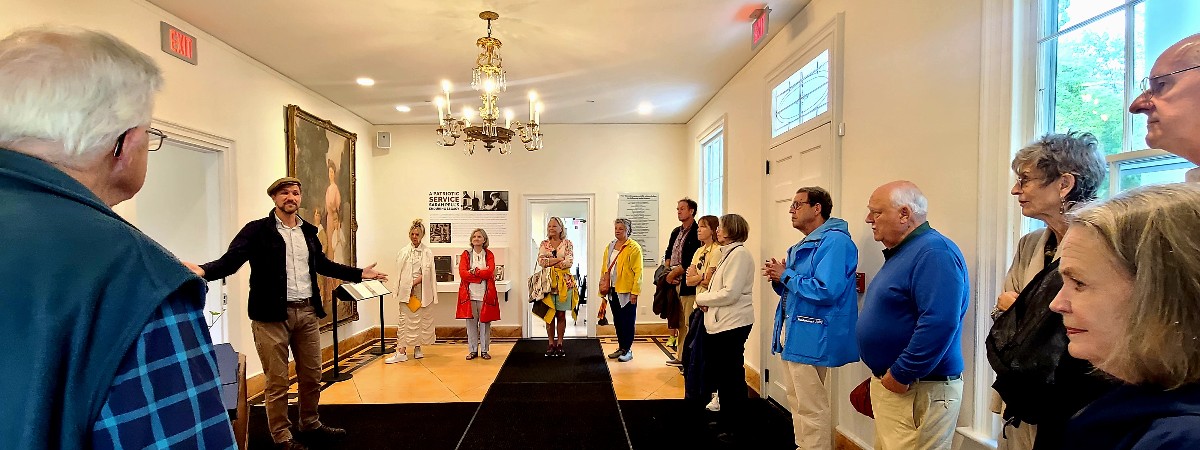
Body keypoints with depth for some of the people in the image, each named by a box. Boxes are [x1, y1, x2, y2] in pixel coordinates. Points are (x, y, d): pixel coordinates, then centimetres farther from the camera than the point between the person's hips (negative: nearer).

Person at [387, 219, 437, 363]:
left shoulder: (427, 252, -1)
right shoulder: (403, 252, 6)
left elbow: (426, 273, -7)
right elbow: (400, 273, 5)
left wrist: (413, 283, -15)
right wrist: (406, 287, -6)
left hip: (421, 290, -1)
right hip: (406, 291, 1)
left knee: (421, 319, 6)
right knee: (404, 319, -2)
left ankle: (417, 348, 18)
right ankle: (401, 351, -2)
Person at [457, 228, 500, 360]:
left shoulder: (489, 254, 8)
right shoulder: (466, 254, 8)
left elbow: (490, 272, -9)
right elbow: (462, 273, -7)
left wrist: (473, 271, -10)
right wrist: (482, 273, -12)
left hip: (485, 294, 0)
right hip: (469, 293, 0)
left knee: (485, 322, 3)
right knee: (471, 322, 4)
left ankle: (484, 350, 13)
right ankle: (473, 350, 13)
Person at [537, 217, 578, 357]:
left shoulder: (568, 243, 4)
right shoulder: (544, 244, 9)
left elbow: (570, 262, -10)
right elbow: (540, 261, -6)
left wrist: (549, 262, -13)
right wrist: (559, 259, -13)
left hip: (564, 282, -1)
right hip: (548, 282, 1)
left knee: (561, 314, 3)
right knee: (550, 314, 4)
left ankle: (559, 343, 12)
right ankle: (550, 344, 12)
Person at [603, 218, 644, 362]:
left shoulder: (634, 248, -8)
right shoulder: (610, 247, 12)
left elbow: (638, 272, -12)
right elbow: (605, 268, 17)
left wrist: (635, 292, -16)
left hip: (626, 291, -6)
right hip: (613, 290, 6)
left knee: (628, 321, 2)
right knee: (617, 321, 13)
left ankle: (628, 350, 11)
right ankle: (621, 348, 23)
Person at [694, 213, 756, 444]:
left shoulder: (739, 253, -14)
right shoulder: (728, 253, 15)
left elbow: (730, 293, -21)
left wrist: (701, 298, -9)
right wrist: (706, 300, 0)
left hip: (733, 323, -9)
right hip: (721, 322, 9)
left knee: (732, 376, 1)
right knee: (722, 374, 17)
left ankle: (736, 429, 14)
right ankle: (726, 420, 30)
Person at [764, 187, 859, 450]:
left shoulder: (834, 241, -16)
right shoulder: (803, 245, 15)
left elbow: (825, 290, -27)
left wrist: (785, 276, -16)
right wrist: (778, 279, 0)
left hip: (811, 337, -10)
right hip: (795, 333, 10)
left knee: (811, 408, -2)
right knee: (798, 402, 20)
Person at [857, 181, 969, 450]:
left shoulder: (934, 252, -19)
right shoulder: (900, 252, 13)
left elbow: (940, 323, -31)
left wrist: (901, 375, -24)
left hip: (918, 393, -10)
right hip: (890, 383, 10)